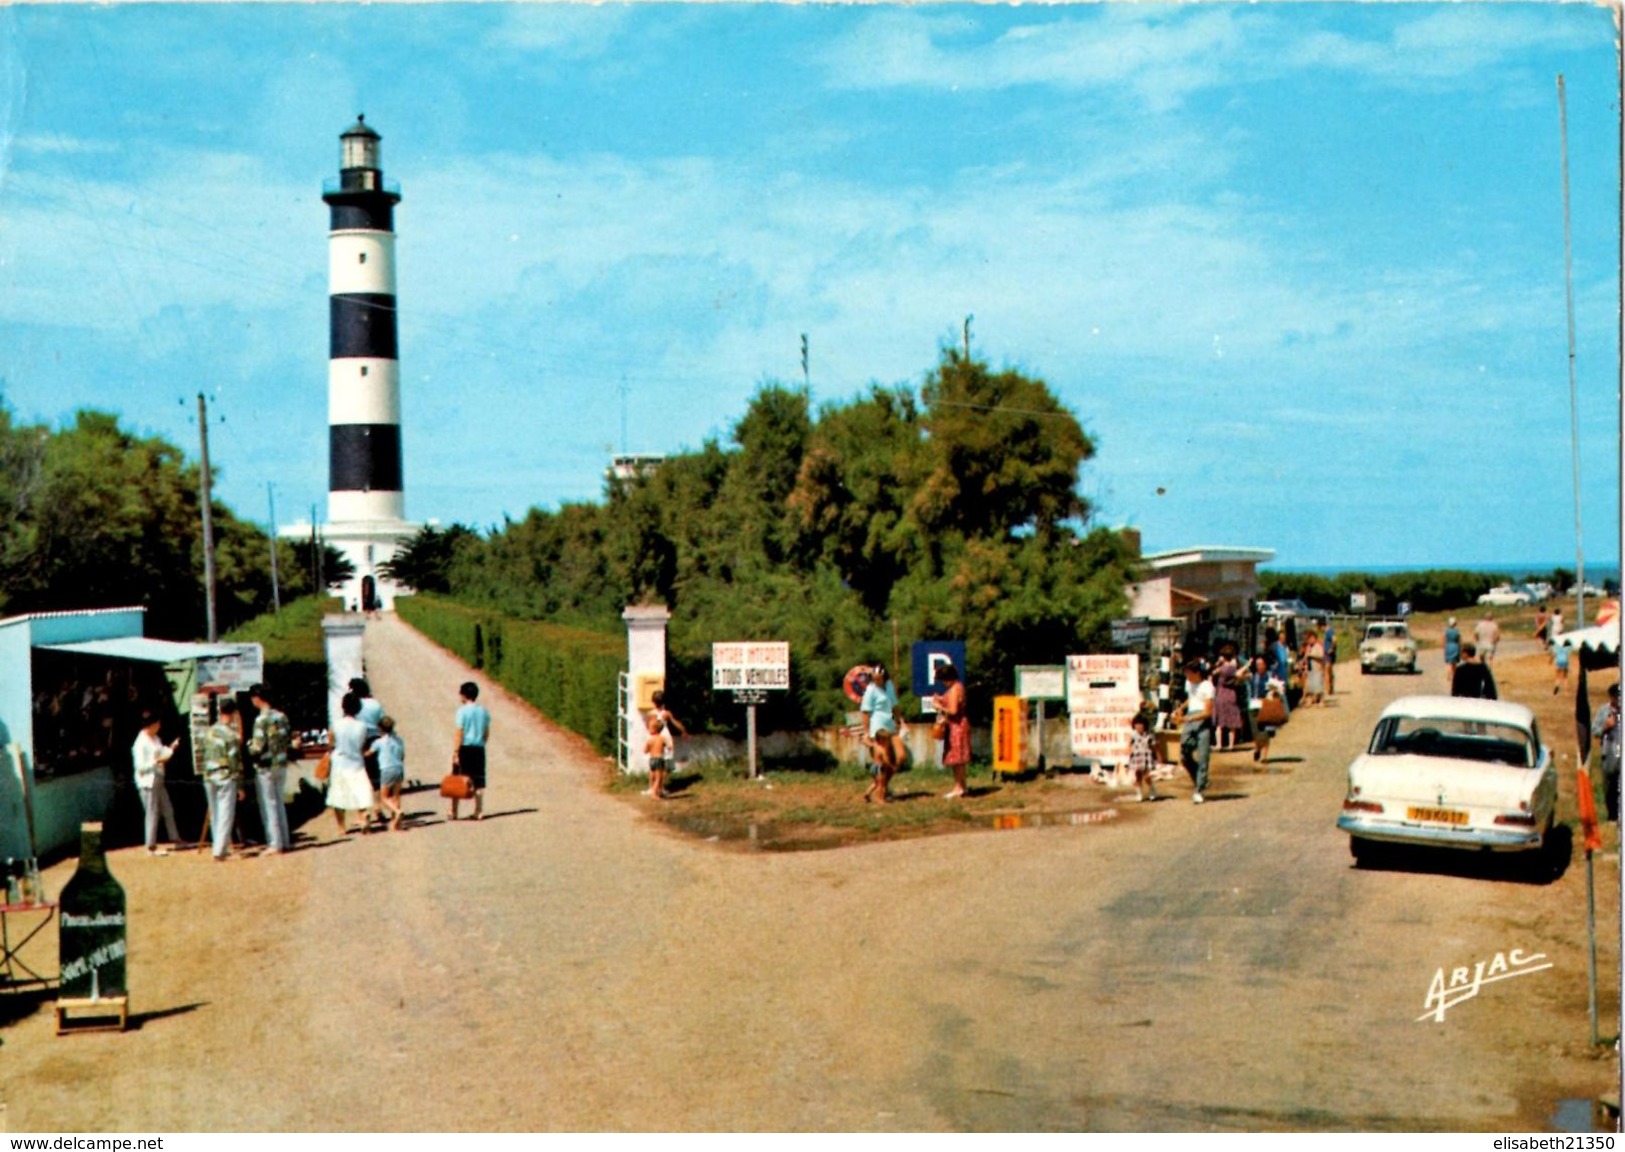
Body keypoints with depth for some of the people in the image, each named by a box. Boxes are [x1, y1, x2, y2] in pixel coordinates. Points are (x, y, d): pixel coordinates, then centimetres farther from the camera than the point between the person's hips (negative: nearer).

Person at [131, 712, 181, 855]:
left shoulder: (155, 739, 9)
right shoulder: (141, 743, -17)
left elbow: (162, 753, 17)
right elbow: (140, 767, -20)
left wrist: (171, 748, 2)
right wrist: (157, 761, -23)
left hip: (158, 780, 9)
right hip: (147, 782, -9)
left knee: (168, 810, 16)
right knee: (152, 813, -3)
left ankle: (174, 838, 27)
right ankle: (151, 847, 5)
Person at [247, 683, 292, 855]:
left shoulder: (261, 720, -18)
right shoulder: (282, 717, 4)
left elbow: (258, 747, -20)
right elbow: (289, 739, 10)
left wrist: (248, 744, -1)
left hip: (266, 768, -7)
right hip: (281, 765, 7)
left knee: (269, 806, 0)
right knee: (279, 804, 16)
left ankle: (274, 844, 1)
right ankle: (284, 842, 19)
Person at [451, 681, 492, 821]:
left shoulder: (463, 710, -9)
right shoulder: (483, 710, 6)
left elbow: (459, 733, -12)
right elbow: (487, 733, 8)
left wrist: (455, 752, -11)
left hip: (465, 748, -4)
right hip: (479, 748, 4)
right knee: (478, 781, 7)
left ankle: (454, 812, 8)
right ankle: (479, 811, 5)